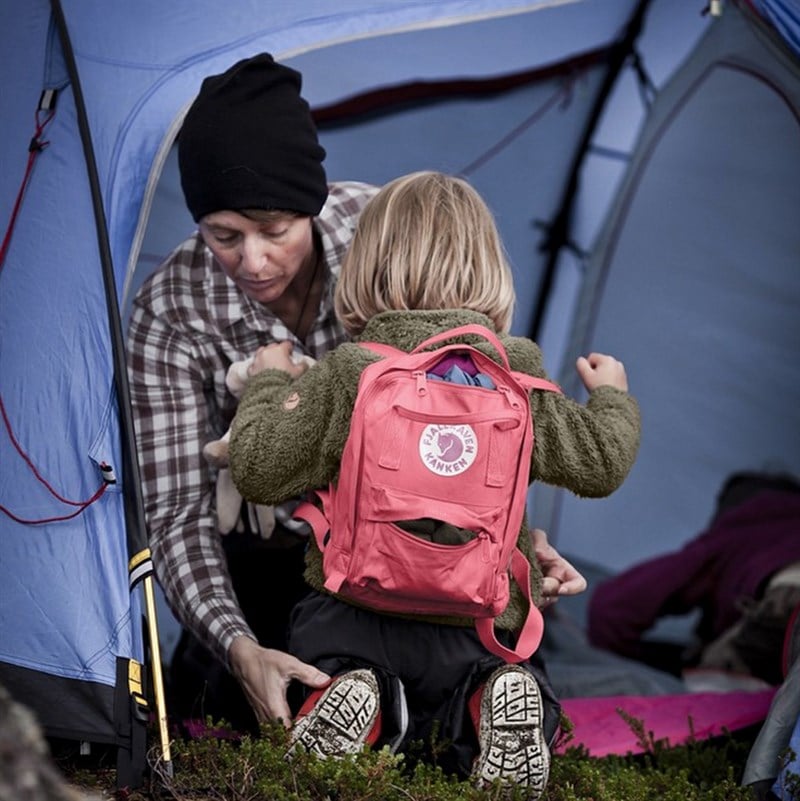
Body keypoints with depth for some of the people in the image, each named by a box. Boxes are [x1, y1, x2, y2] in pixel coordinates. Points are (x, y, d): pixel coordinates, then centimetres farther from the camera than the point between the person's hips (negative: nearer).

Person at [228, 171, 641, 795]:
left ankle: (350, 702, -15)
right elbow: (600, 464, 5)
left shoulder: (343, 376, -7)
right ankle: (486, 700, -15)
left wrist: (269, 383, 13)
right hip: (482, 623, 1)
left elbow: (258, 469, -6)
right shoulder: (518, 377, -1)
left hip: (353, 612, -1)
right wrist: (612, 396, 26)